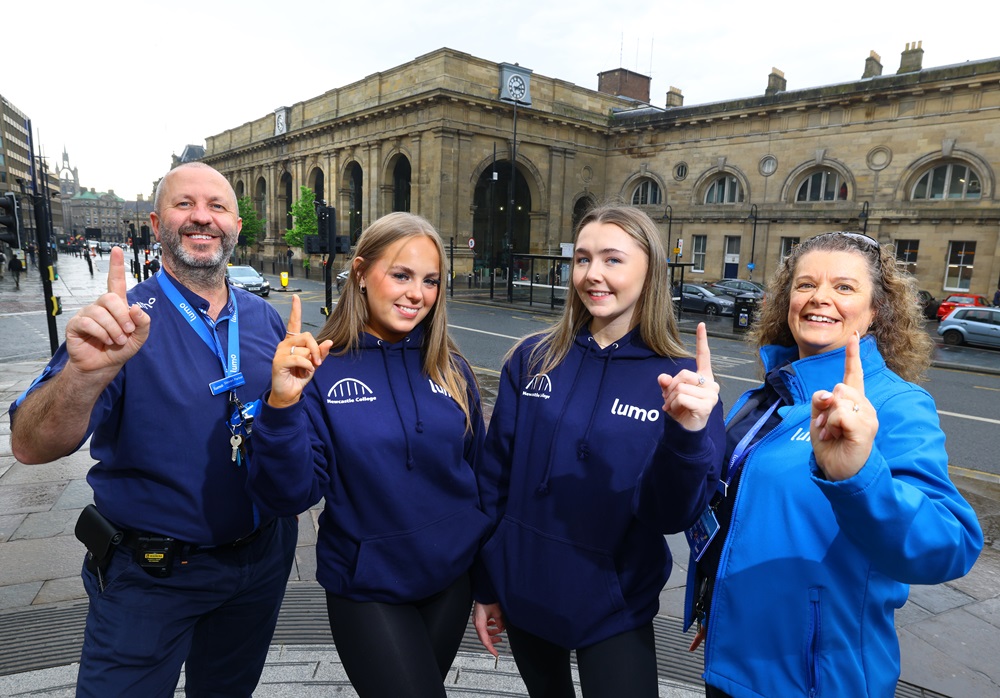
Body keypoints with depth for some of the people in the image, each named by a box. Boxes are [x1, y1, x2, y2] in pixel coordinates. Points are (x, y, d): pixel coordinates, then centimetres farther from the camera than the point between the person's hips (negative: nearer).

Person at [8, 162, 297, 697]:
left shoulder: (264, 318, -1)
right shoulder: (122, 325, -15)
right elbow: (31, 447, -25)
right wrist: (85, 372, -43)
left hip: (261, 560, 4)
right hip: (150, 576, -4)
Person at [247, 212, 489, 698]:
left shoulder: (451, 370, -4)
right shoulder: (321, 371, -14)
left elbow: (478, 477, 6)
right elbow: (287, 497, -18)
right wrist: (283, 404, -34)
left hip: (453, 580, 4)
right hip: (368, 591, -4)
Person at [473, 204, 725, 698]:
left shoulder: (679, 379, -11)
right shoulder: (532, 359, -7)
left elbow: (673, 517, -14)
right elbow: (495, 477, -1)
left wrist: (688, 435, -32)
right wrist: (486, 586, 4)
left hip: (615, 608, -2)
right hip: (523, 593, 3)